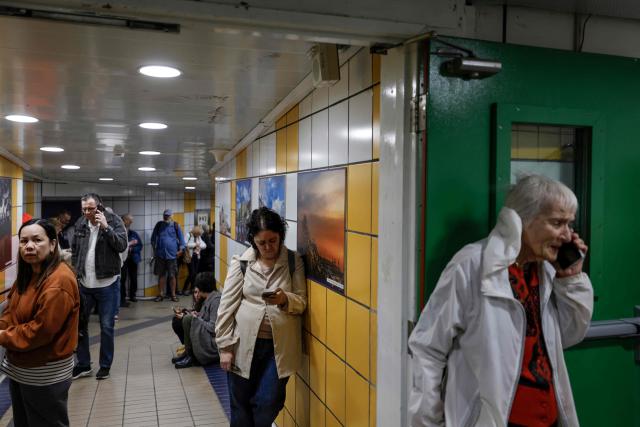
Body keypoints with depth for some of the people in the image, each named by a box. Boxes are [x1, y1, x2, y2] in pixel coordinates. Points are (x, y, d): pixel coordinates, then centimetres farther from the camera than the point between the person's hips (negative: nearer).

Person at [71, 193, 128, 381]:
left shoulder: (114, 220, -9)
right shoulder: (80, 224, 4)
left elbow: (122, 245, -19)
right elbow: (75, 251, 13)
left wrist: (106, 227, -25)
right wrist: (75, 273, 7)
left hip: (107, 284, -4)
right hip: (83, 284, 4)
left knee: (106, 326, 5)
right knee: (78, 323, 10)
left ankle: (105, 366, 19)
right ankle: (83, 364, 24)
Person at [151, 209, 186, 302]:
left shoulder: (175, 225, -1)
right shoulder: (159, 225, 4)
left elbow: (181, 238, 4)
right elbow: (153, 238, 13)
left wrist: (180, 249, -2)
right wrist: (154, 249, 10)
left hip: (172, 255, -2)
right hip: (160, 255, 2)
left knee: (172, 275, 3)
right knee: (161, 275, 8)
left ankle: (173, 294, 11)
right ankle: (160, 294, 16)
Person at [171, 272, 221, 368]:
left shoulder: (216, 300, -18)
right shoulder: (207, 299, 11)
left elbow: (214, 328, -23)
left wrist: (196, 318, -11)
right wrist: (183, 315, -1)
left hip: (214, 345, -10)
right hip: (205, 336, 10)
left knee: (188, 319, -23)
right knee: (178, 321, 5)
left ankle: (191, 357, -9)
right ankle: (188, 352, 6)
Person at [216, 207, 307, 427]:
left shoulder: (294, 261, 0)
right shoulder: (241, 262, -2)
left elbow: (302, 302, 0)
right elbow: (227, 305, -1)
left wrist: (285, 299, -22)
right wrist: (225, 346, -4)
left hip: (279, 345, 0)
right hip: (244, 343, 0)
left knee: (269, 404, 1)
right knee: (240, 405, 11)